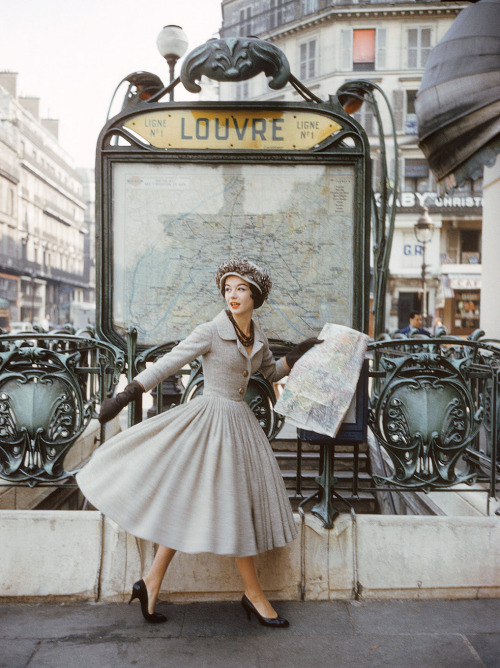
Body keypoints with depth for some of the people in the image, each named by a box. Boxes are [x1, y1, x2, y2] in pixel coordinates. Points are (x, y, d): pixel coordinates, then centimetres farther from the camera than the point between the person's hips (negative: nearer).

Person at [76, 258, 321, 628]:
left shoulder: (258, 337, 6)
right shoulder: (210, 333, -13)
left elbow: (272, 373, 23)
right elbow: (166, 364, -15)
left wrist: (297, 354, 8)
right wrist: (125, 396, -19)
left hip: (240, 423, 6)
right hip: (211, 420, -6)